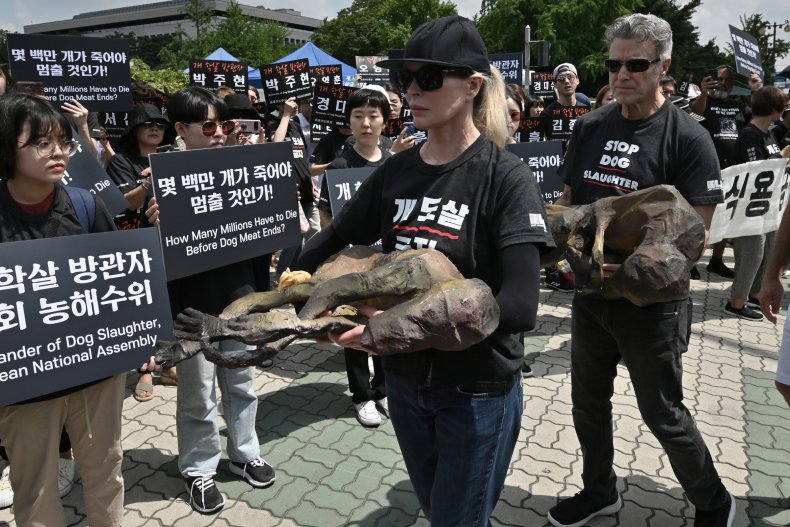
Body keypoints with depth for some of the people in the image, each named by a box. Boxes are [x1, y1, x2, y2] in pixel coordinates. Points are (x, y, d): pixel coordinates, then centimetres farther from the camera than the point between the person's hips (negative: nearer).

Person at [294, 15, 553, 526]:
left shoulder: (505, 176, -16)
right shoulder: (395, 171, -1)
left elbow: (520, 305, -25)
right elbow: (327, 247, 8)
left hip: (478, 390, -5)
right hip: (404, 379, 5)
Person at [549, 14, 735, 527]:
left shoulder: (688, 137, -13)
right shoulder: (590, 127, 3)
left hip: (651, 302, -5)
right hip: (590, 293, 6)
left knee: (663, 413, 10)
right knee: (588, 402, 18)